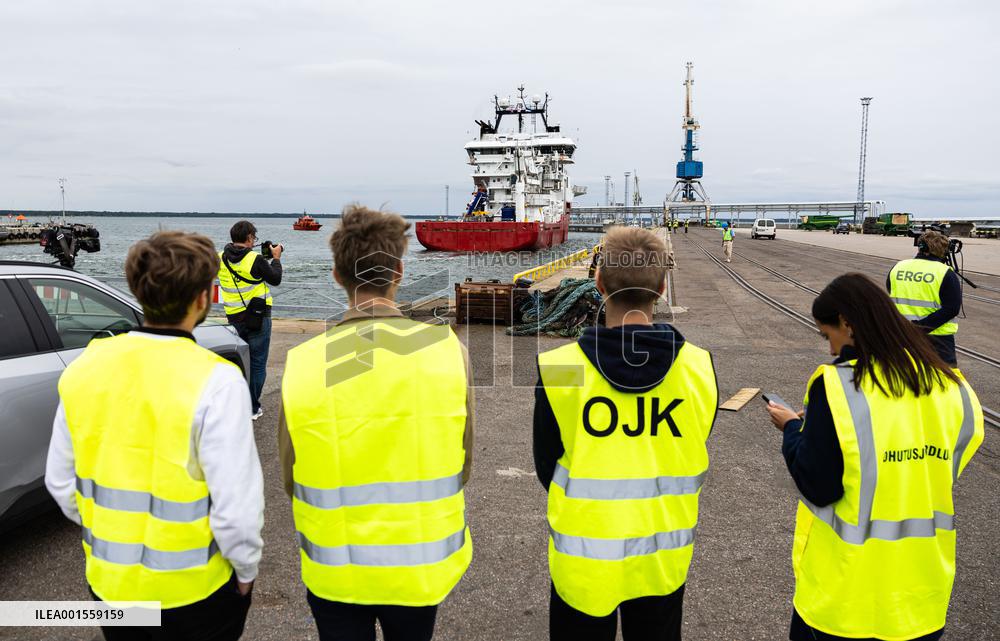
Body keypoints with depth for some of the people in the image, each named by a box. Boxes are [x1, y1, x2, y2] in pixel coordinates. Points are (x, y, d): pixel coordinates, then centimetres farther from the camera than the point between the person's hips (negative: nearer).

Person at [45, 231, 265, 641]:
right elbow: (237, 503, -22)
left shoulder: (86, 366, -7)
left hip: (108, 582, 5)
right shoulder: (215, 381, -24)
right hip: (193, 591, -4)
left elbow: (60, 480, 3)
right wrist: (246, 569, -5)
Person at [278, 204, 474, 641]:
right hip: (422, 562, 1)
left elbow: (291, 478, -4)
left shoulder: (304, 364, -16)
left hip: (334, 569, 0)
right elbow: (462, 463, -5)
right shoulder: (447, 350, -16)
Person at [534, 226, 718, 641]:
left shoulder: (558, 367, -18)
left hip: (584, 559, -2)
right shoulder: (699, 367, -11)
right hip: (664, 560, 2)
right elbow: (693, 460, 1)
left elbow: (546, 465, -5)